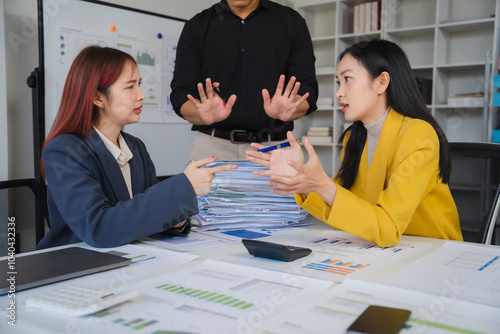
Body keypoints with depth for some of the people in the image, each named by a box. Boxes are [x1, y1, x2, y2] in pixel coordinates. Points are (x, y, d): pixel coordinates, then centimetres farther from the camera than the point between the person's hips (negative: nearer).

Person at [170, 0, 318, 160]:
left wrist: (290, 110, -23)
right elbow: (180, 93, -1)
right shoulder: (197, 26, 6)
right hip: (212, 144, 0)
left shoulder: (291, 21, 6)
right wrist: (204, 115, -23)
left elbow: (308, 88, -1)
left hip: (272, 146, 1)